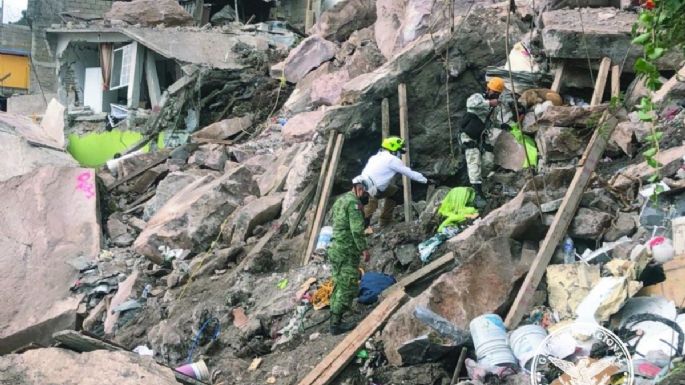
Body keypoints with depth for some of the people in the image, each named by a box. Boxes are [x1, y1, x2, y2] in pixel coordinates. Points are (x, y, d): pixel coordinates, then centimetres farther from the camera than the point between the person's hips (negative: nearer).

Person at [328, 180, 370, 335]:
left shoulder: (340, 200, 19)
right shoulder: (354, 202, -12)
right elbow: (357, 229, -21)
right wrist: (364, 249, -17)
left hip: (335, 250, 10)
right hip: (346, 252, -10)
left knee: (339, 287, 12)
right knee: (349, 288, -8)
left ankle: (335, 322, 13)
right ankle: (336, 324, -10)